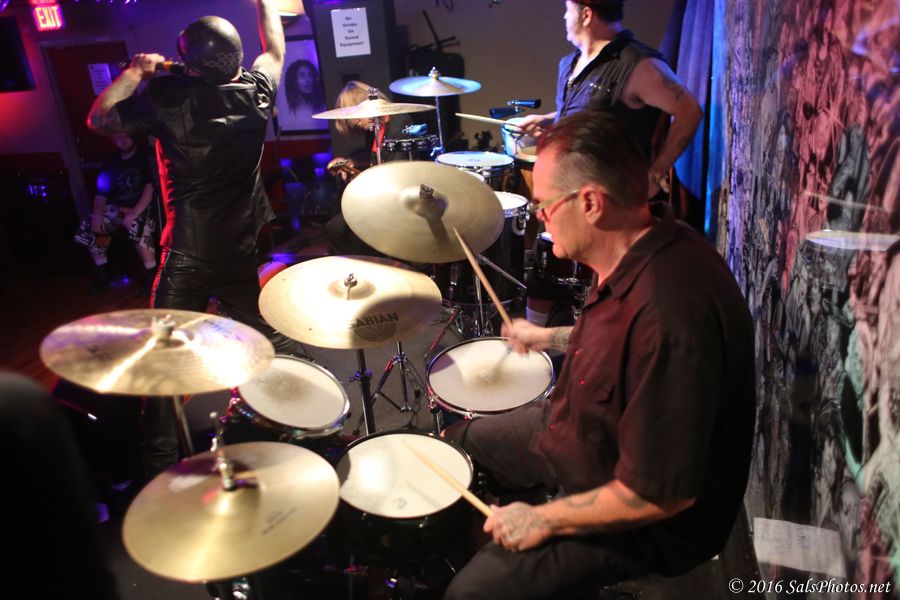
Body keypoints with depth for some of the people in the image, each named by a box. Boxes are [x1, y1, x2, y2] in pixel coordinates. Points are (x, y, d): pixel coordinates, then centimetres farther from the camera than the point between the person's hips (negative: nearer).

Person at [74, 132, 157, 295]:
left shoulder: (145, 155, -9)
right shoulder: (111, 160, 10)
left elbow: (151, 187, -20)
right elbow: (101, 191, 10)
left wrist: (134, 213, -28)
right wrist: (97, 213, -8)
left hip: (144, 208, -6)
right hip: (118, 208, 7)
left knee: (136, 227, -38)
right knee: (86, 228, -7)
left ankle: (151, 274, -25)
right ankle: (103, 270, 12)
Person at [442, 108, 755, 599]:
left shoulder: (668, 309, -39)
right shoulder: (638, 252, -8)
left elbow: (661, 494, -32)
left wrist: (546, 519, -21)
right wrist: (548, 338, 17)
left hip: (645, 518, -9)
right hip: (588, 431, 9)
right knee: (461, 440, 18)